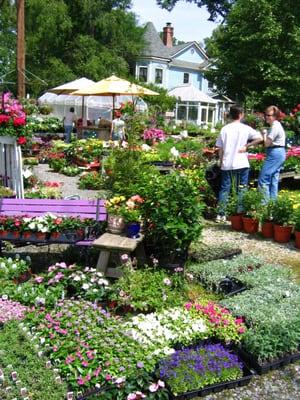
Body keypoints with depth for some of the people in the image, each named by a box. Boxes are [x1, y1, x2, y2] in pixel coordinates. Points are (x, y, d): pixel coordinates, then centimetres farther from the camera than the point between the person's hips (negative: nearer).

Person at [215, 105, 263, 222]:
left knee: (224, 189, 7)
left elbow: (220, 148, 6)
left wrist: (221, 162, 16)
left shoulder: (224, 129, 4)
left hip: (227, 164, 2)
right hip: (242, 164, -2)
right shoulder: (245, 128, -3)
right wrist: (246, 146, -5)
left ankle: (221, 214, 6)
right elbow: (260, 138, -12)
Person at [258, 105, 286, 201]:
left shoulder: (275, 127, -14)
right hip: (279, 153, 11)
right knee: (273, 180, 12)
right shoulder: (276, 125, 18)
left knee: (263, 179, -10)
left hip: (274, 154, -11)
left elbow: (267, 143, -17)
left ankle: (265, 203, -9)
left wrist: (264, 133, -3)